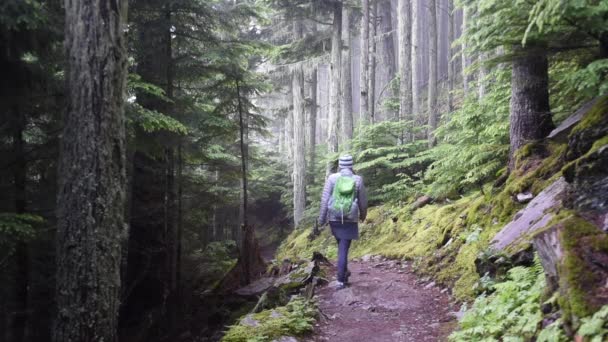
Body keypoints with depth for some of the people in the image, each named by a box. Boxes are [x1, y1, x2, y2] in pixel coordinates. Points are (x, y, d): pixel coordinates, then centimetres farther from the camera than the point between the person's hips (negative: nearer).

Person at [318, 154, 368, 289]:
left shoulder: (332, 178, -4)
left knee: (342, 246, 23)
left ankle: (344, 272, 33)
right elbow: (363, 201, 5)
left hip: (334, 218, 1)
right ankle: (341, 280, -2)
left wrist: (322, 219, 1)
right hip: (350, 219, -1)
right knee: (343, 249, 1)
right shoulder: (358, 180, -2)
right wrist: (363, 215, 24)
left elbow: (325, 199, -6)